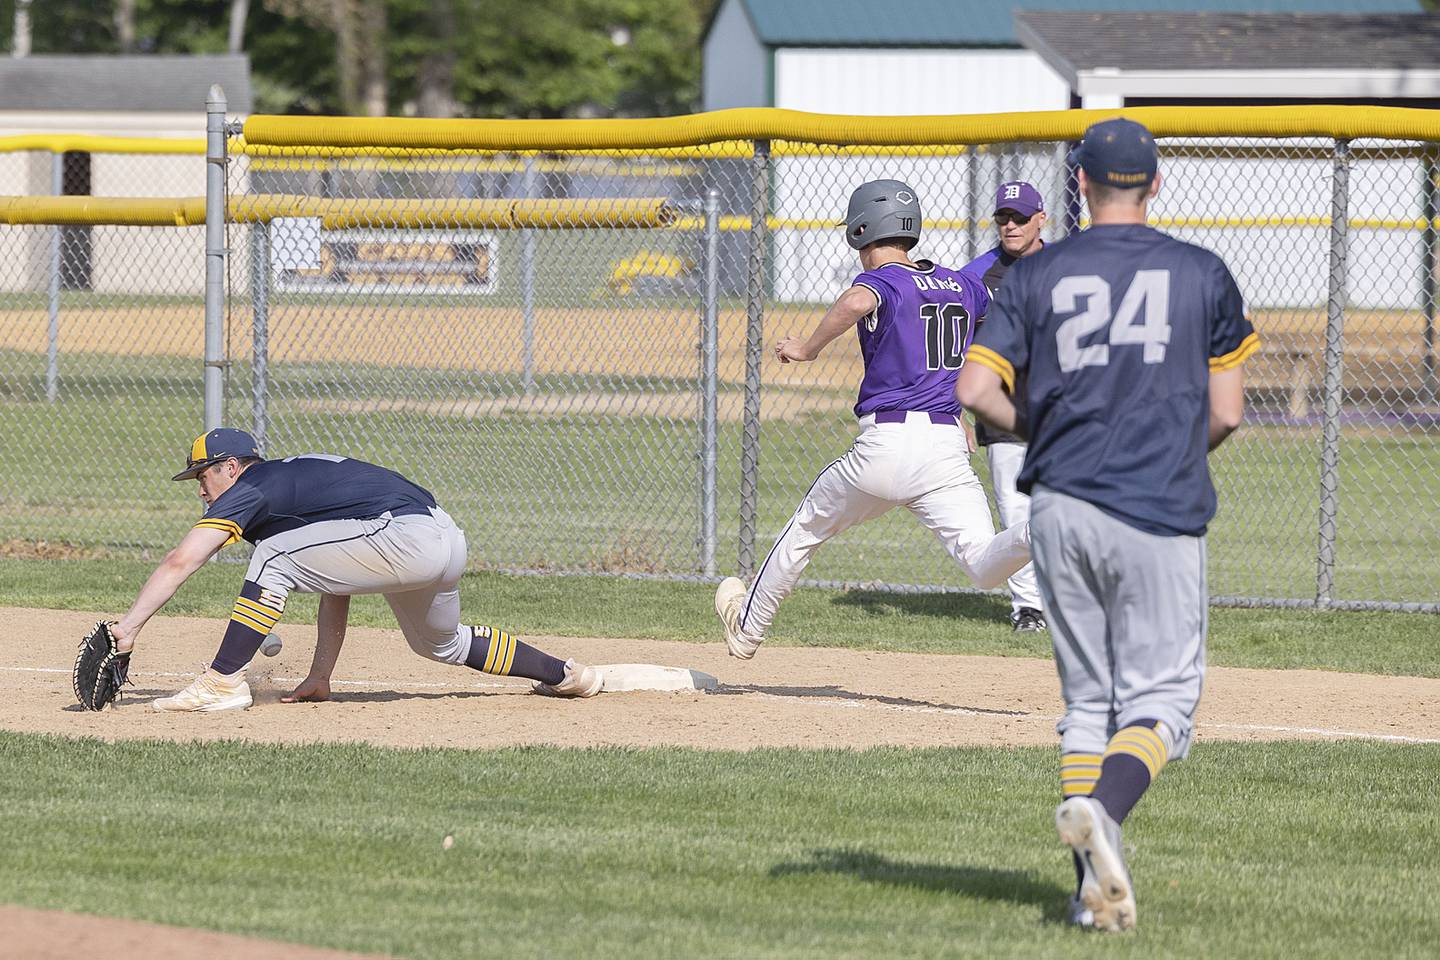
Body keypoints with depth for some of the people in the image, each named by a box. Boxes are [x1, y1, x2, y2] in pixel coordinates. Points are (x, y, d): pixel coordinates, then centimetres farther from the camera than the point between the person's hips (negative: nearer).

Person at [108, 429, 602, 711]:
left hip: (404, 536, -10)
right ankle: (563, 674, 44)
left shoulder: (251, 489, 2)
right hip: (448, 544, 10)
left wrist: (129, 626, -9)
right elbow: (335, 591, 29)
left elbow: (180, 562, -7)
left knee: (275, 559, -7)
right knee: (440, 643, 34)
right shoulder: (298, 478, 28)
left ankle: (223, 682, -12)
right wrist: (320, 678, 26)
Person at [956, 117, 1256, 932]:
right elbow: (1227, 413, 2)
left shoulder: (1039, 276, 5)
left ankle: (1098, 885, 6)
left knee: (1088, 701, 12)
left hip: (1063, 506, 2)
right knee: (1161, 699, 0)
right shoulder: (1202, 275, 3)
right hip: (1163, 513, -2)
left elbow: (976, 388, -3)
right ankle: (1101, 810, -29)